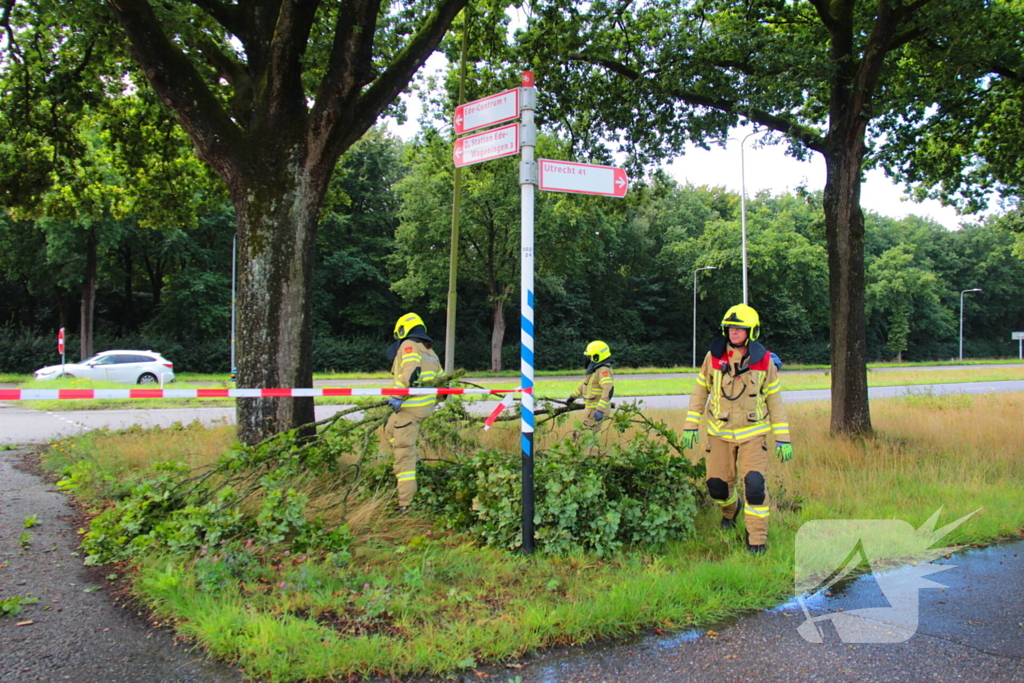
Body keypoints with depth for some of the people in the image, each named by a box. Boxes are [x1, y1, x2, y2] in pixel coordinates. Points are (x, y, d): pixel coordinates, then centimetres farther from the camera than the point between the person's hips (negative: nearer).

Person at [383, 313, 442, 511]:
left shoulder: (408, 346, -5)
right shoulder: (430, 351, 19)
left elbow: (411, 372, -24)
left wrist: (398, 396, -23)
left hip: (410, 406, -9)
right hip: (427, 406, 9)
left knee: (404, 454, -5)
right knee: (390, 429, 30)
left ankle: (406, 503, -5)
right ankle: (416, 463, 22)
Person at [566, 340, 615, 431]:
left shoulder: (604, 370, -21)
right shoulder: (596, 368, 12)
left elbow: (608, 389, -32)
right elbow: (585, 383, 25)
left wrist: (600, 410, -39)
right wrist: (573, 396, 29)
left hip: (597, 411, -10)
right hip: (592, 407, 10)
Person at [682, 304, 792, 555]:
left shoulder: (764, 361, -3)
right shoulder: (714, 357, -2)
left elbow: (774, 400, 2)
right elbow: (700, 392, 6)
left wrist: (783, 439, 0)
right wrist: (690, 426, 1)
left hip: (753, 433, -1)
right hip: (720, 433, 2)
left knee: (754, 483, -14)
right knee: (717, 485, 6)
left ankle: (757, 539, 1)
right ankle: (730, 509, 42)